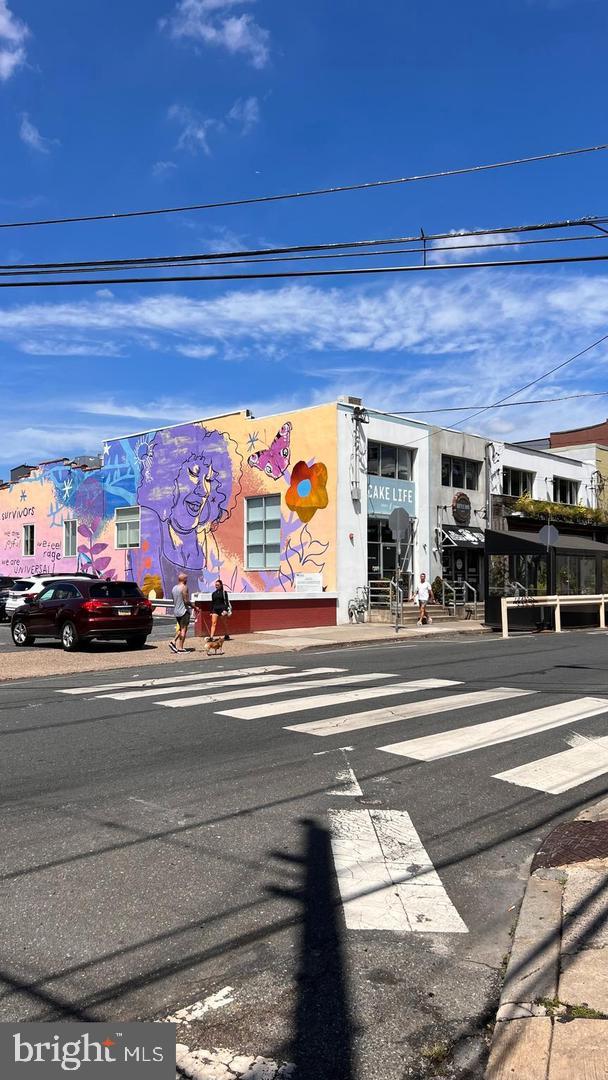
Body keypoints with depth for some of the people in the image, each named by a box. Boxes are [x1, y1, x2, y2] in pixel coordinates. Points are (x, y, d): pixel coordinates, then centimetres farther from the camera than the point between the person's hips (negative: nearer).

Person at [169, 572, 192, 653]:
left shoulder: (174, 588, 12)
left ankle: (173, 642, 5)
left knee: (180, 629, 19)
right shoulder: (184, 587, -13)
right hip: (184, 611, -8)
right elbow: (186, 601, -18)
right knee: (184, 629, -2)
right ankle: (180, 648, -4)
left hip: (176, 611, 8)